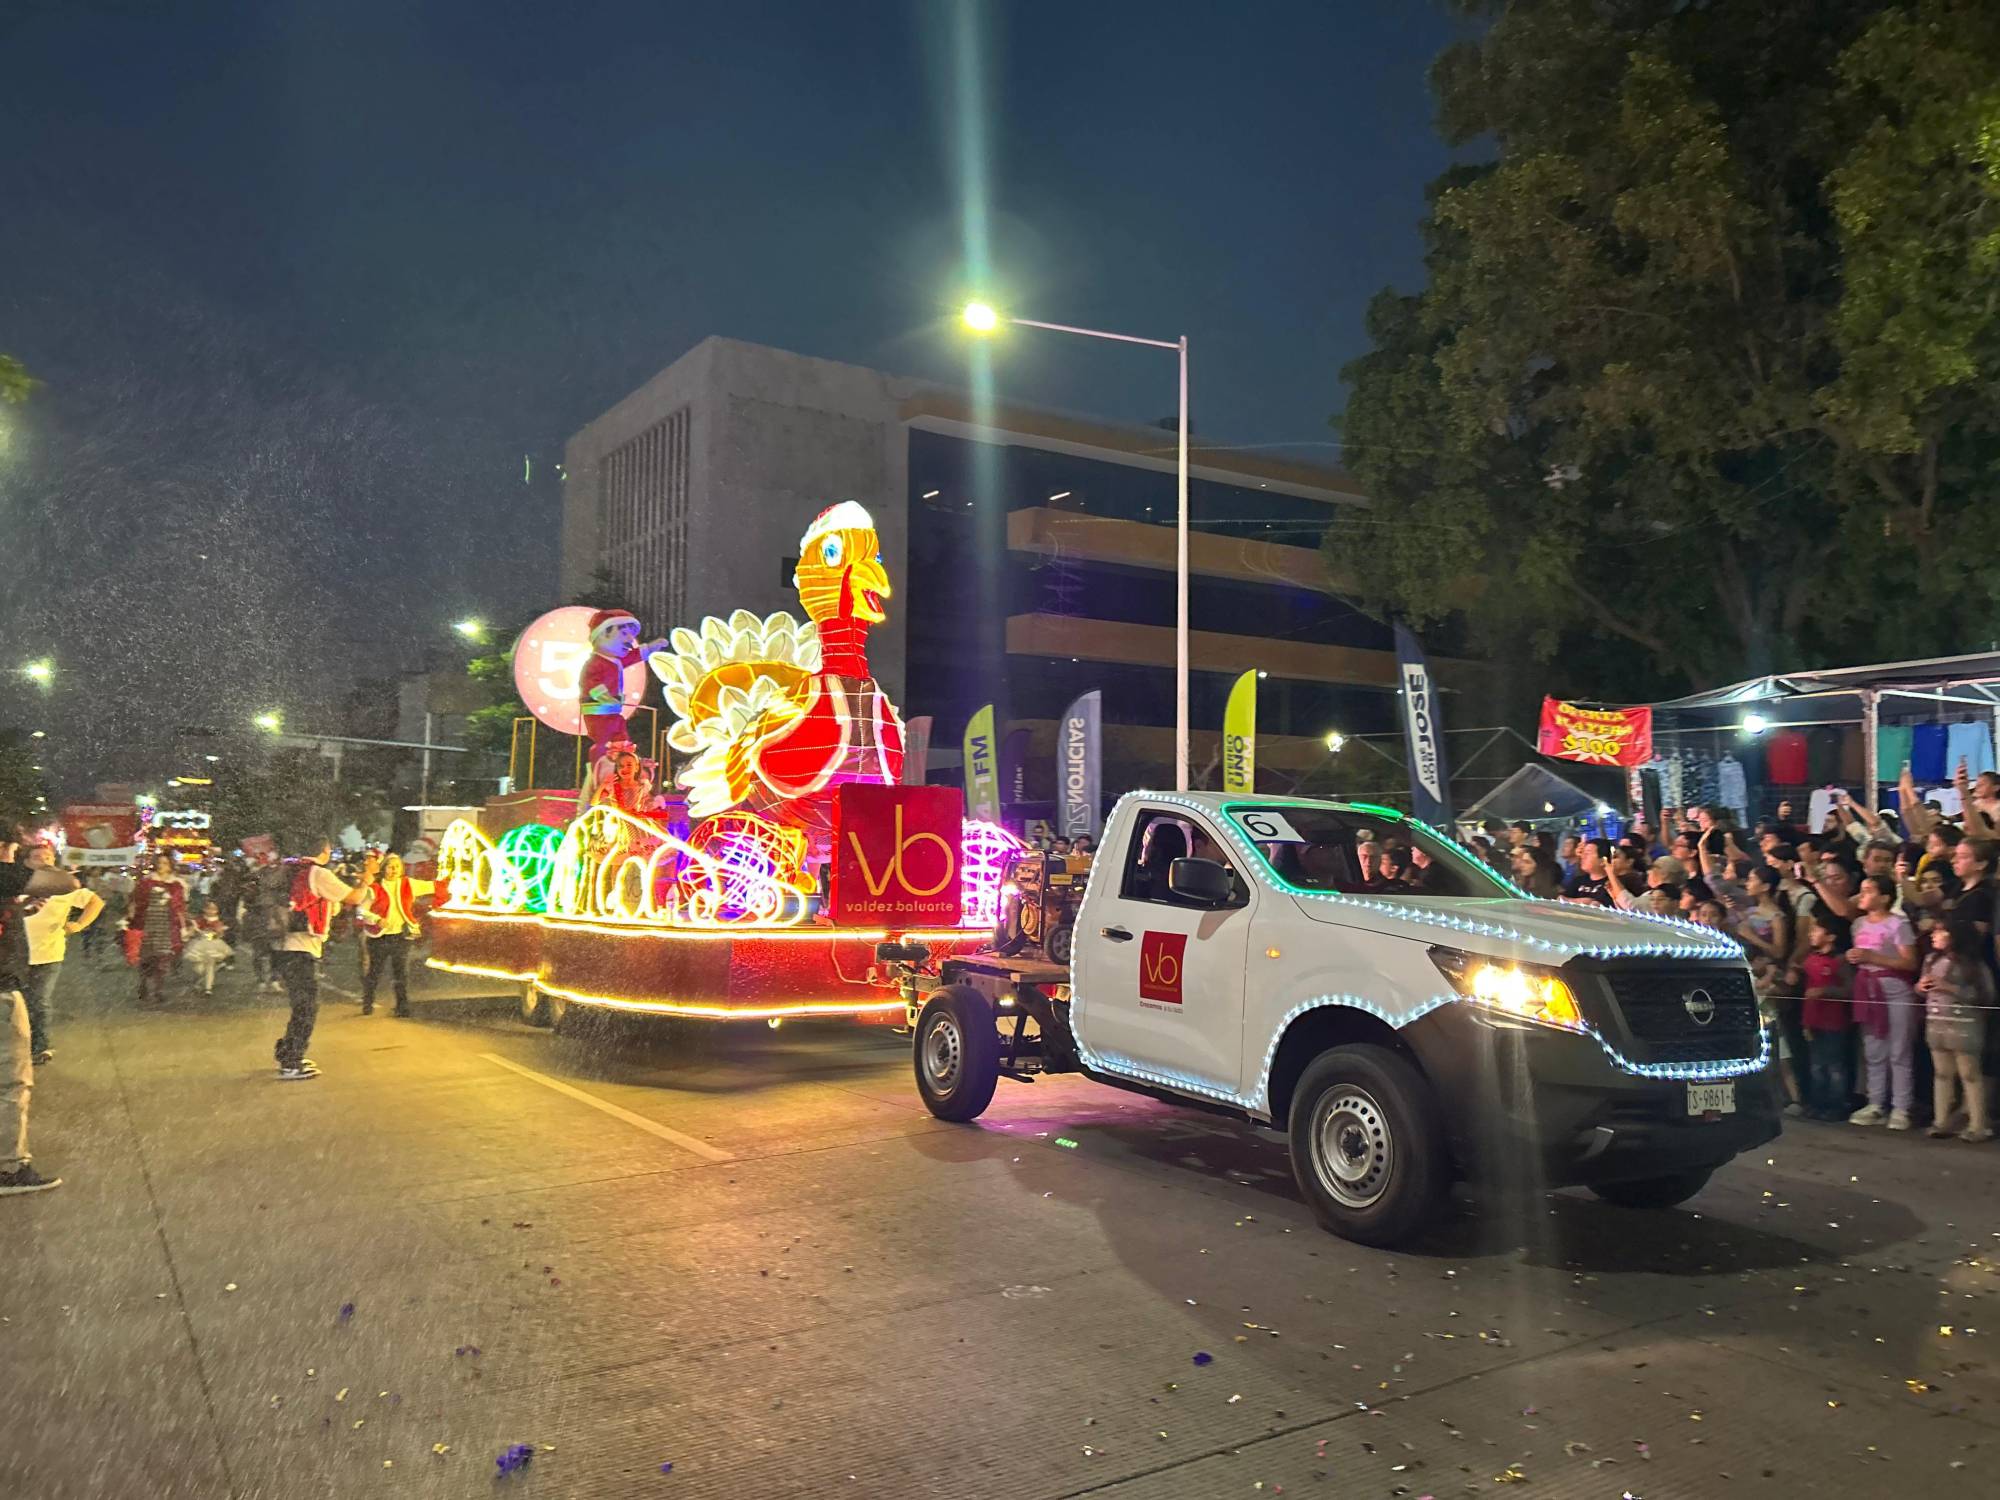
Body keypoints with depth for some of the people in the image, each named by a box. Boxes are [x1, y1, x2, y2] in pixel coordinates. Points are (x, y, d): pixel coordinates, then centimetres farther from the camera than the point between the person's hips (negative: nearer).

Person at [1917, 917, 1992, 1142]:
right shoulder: (1931, 959, 10)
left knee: (1970, 1075, -1)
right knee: (1941, 1073, 11)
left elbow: (1984, 996, -15)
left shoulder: (1973, 964, -10)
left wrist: (1950, 988, -20)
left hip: (1964, 1026, -6)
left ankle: (1978, 1126, 3)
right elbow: (1922, 989, 19)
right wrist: (1920, 987, -4)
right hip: (1936, 1023, 6)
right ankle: (1941, 1121, 17)